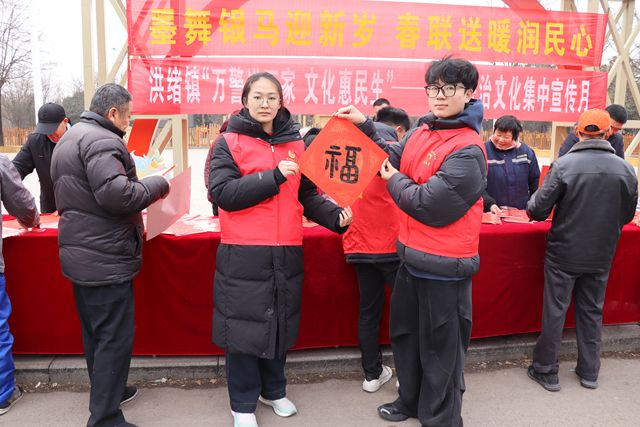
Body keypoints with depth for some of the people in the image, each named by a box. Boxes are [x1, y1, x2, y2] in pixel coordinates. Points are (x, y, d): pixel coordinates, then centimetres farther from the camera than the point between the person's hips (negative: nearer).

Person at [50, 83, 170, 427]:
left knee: (95, 332, 21)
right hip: (106, 260, -10)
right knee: (115, 338, -2)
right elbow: (115, 193, -27)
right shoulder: (102, 140, -16)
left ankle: (106, 391, 37)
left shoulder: (69, 139, 18)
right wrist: (157, 185, -13)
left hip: (80, 254, 11)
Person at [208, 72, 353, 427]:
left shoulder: (296, 143, 8)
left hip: (286, 252, 4)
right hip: (243, 254, -3)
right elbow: (222, 193, -14)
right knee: (244, 324, 6)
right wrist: (273, 176, -20)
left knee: (280, 322, 15)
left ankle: (273, 389, 37)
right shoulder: (229, 142, -2)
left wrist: (334, 215, -9)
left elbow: (307, 196, 9)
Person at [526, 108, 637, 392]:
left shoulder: (564, 165, -17)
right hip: (601, 256, 3)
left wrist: (531, 206, 7)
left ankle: (546, 371, 19)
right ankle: (589, 372, 29)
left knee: (555, 310, 8)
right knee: (592, 311, 17)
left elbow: (538, 210, -15)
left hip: (564, 252, -3)